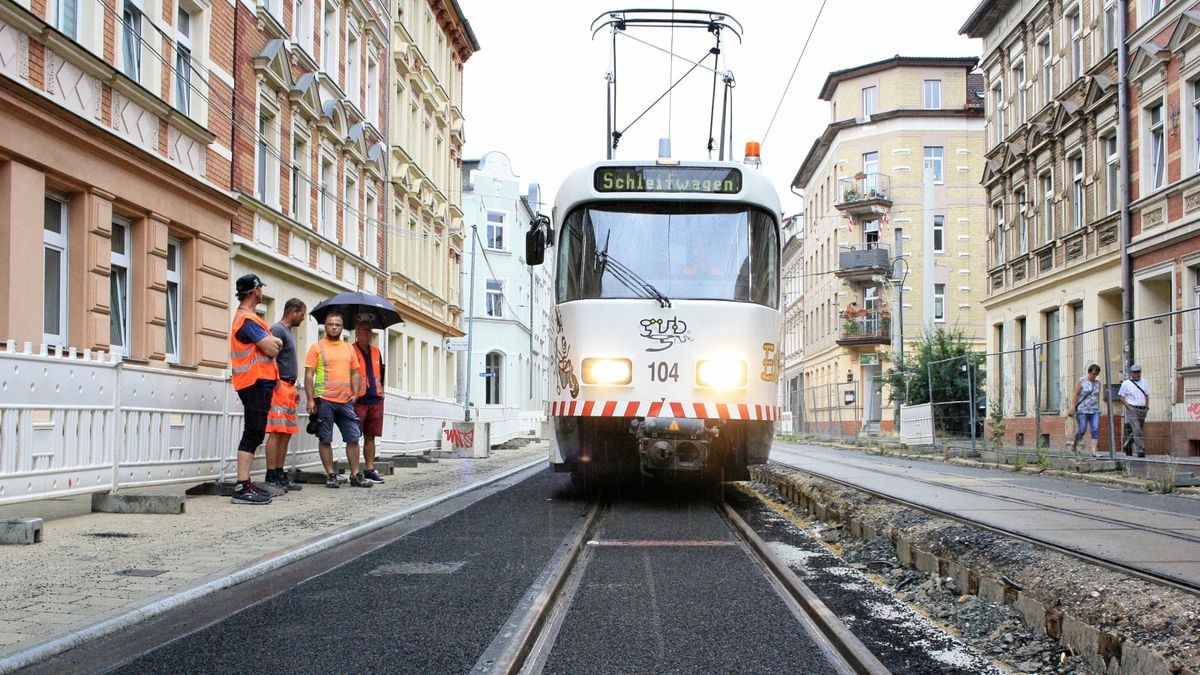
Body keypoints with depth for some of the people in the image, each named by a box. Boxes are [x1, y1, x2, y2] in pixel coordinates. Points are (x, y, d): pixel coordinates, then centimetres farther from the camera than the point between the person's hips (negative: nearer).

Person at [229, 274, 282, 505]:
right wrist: (272, 344, 3)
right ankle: (242, 488, -15)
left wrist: (271, 342, -4)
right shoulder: (247, 319, -14)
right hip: (256, 382, -11)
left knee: (254, 434, 13)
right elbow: (272, 349, -18)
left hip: (259, 382, 11)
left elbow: (272, 343, 17)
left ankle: (246, 483, 17)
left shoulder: (246, 317, 21)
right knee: (253, 434, -13)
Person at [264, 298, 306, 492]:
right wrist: (279, 386, -18)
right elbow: (271, 359, -17)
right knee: (276, 432, -10)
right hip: (280, 388, -10)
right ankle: (271, 476, -10)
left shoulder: (288, 331, 21)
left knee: (287, 432, 9)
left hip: (288, 388, 10)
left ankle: (279, 474, 13)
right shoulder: (278, 330, -9)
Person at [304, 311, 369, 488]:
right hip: (324, 400, -4)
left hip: (346, 401, 4)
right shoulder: (316, 347, 1)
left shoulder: (349, 348, 14)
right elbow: (309, 375, -3)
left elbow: (355, 373, 18)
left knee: (353, 438, 2)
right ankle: (331, 475, 9)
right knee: (325, 439, 1)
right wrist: (310, 400, -10)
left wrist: (355, 394, 5)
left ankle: (355, 475, 8)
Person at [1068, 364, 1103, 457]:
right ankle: (1074, 444, 24)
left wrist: (1098, 408, 17)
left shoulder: (1097, 383, 11)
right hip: (1083, 410, -4)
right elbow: (1075, 396, -3)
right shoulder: (1081, 381, -2)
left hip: (1095, 411, 4)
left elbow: (1098, 397, 19)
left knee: (1095, 430, -10)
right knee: (1082, 430, -3)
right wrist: (1073, 408, -8)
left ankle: (1093, 450, -13)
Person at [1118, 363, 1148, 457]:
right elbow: (1121, 396, 0)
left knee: (1137, 430, 10)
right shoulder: (1126, 383, 0)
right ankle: (1141, 450, -20)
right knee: (1136, 430, -16)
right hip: (1132, 410, -5)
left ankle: (1127, 445, 28)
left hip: (1143, 410, 5)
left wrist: (1147, 406, 7)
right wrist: (1128, 406, -11)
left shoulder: (1144, 382, 14)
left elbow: (1147, 395, 20)